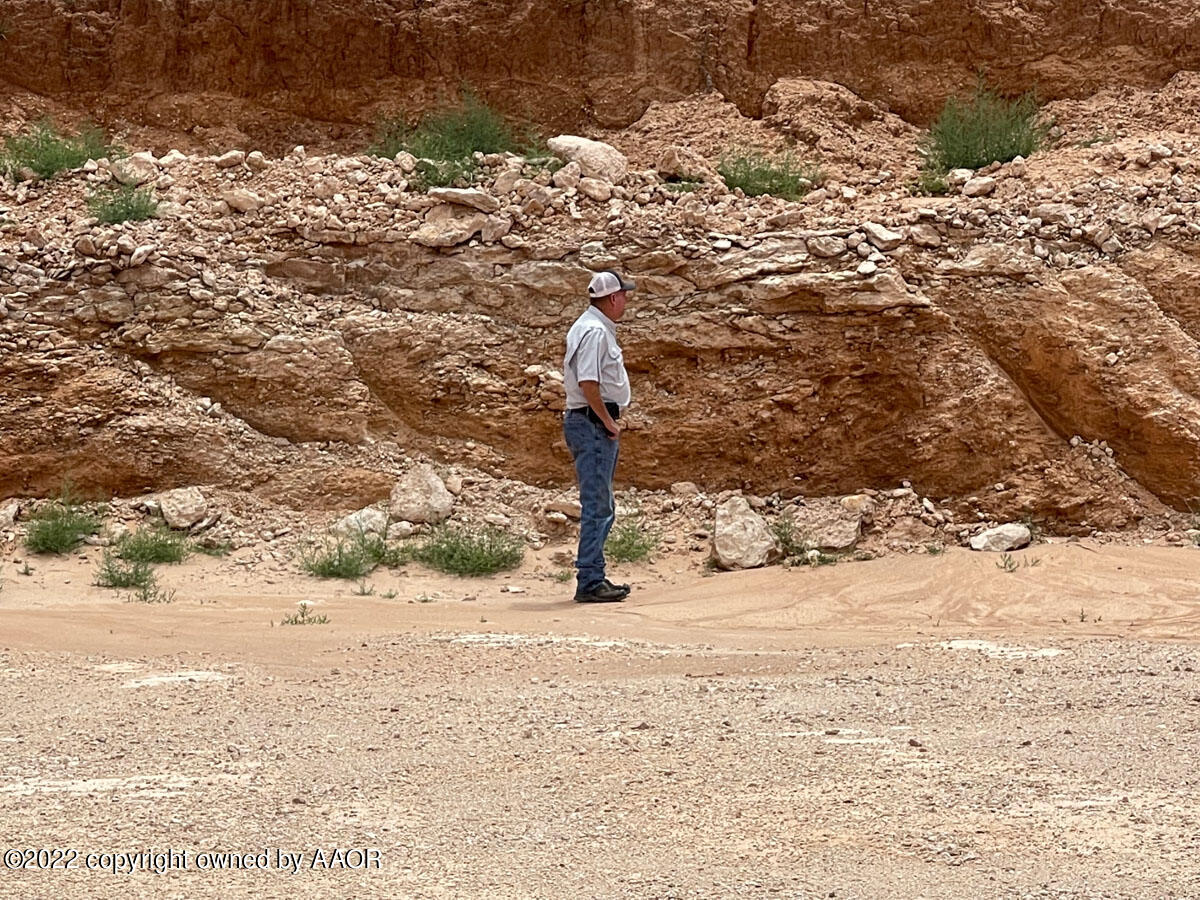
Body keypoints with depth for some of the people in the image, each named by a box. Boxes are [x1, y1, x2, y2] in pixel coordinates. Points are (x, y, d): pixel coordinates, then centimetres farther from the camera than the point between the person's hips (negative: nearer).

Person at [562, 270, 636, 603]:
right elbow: (588, 382, -25)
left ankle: (593, 576, 21)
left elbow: (570, 371, 24)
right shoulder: (595, 331, -15)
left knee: (600, 505, 15)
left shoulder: (591, 327, 17)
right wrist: (608, 421, -16)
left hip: (595, 424, 11)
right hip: (594, 423, -11)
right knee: (598, 506, -11)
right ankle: (590, 582, -12)